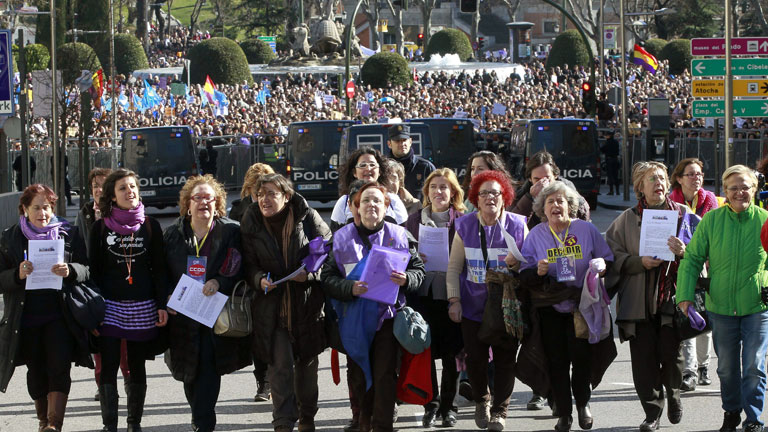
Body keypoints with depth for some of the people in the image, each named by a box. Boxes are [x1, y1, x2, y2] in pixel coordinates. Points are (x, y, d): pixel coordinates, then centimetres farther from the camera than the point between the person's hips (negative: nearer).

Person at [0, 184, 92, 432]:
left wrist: (70, 271, -20)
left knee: (59, 368, -13)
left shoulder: (68, 235, 6)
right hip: (26, 316, 1)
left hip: (59, 316, -1)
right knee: (36, 372, 10)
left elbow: (87, 270, 3)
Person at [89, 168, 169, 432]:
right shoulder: (101, 227, 3)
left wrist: (162, 305, -2)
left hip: (142, 308, 1)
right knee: (108, 366, -7)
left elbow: (159, 269, 6)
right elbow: (93, 270, 4)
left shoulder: (150, 225, 5)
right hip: (110, 305, -1)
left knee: (137, 367, 7)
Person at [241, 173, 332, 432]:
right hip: (272, 306, 0)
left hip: (307, 303, 0)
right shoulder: (251, 223, -2)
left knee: (307, 363, 13)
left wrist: (310, 273, -18)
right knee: (280, 365, -7)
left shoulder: (307, 218, -7)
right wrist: (259, 279, -17)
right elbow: (249, 264, 4)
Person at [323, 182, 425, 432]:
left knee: (385, 374, -6)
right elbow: (328, 278, 1)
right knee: (358, 374, 4)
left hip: (387, 315, -1)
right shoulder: (342, 238, 6)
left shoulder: (399, 236, 6)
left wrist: (406, 280, -14)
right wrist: (349, 288, -18)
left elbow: (419, 271, 8)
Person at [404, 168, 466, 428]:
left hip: (452, 296, -1)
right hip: (424, 294, 1)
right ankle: (431, 404, 11)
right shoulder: (415, 220, 9)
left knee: (452, 353, 3)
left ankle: (448, 406, 15)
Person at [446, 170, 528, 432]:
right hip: (473, 305, 1)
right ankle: (481, 401, 28)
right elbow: (454, 267, 5)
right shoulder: (465, 226, 2)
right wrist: (454, 300, -3)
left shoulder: (517, 226, -1)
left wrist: (517, 262, -17)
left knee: (505, 359, -2)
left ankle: (499, 410, 14)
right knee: (475, 358, 1)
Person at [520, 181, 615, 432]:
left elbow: (609, 260, 7)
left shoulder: (586, 230, 2)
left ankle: (583, 402, 18)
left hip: (582, 306, -1)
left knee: (581, 354, -8)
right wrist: (538, 272, -19)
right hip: (550, 309, 1)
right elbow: (524, 276, 2)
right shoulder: (536, 235, 3)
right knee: (556, 360, 0)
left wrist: (601, 266, -15)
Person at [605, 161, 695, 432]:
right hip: (638, 298, 1)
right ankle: (653, 410, 10)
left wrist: (684, 252, -14)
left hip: (671, 296, -1)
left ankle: (673, 392, 24)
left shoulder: (682, 214, 9)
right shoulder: (627, 219, 9)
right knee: (643, 357, -3)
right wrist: (640, 262, -11)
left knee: (670, 352, -7)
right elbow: (613, 256, 5)